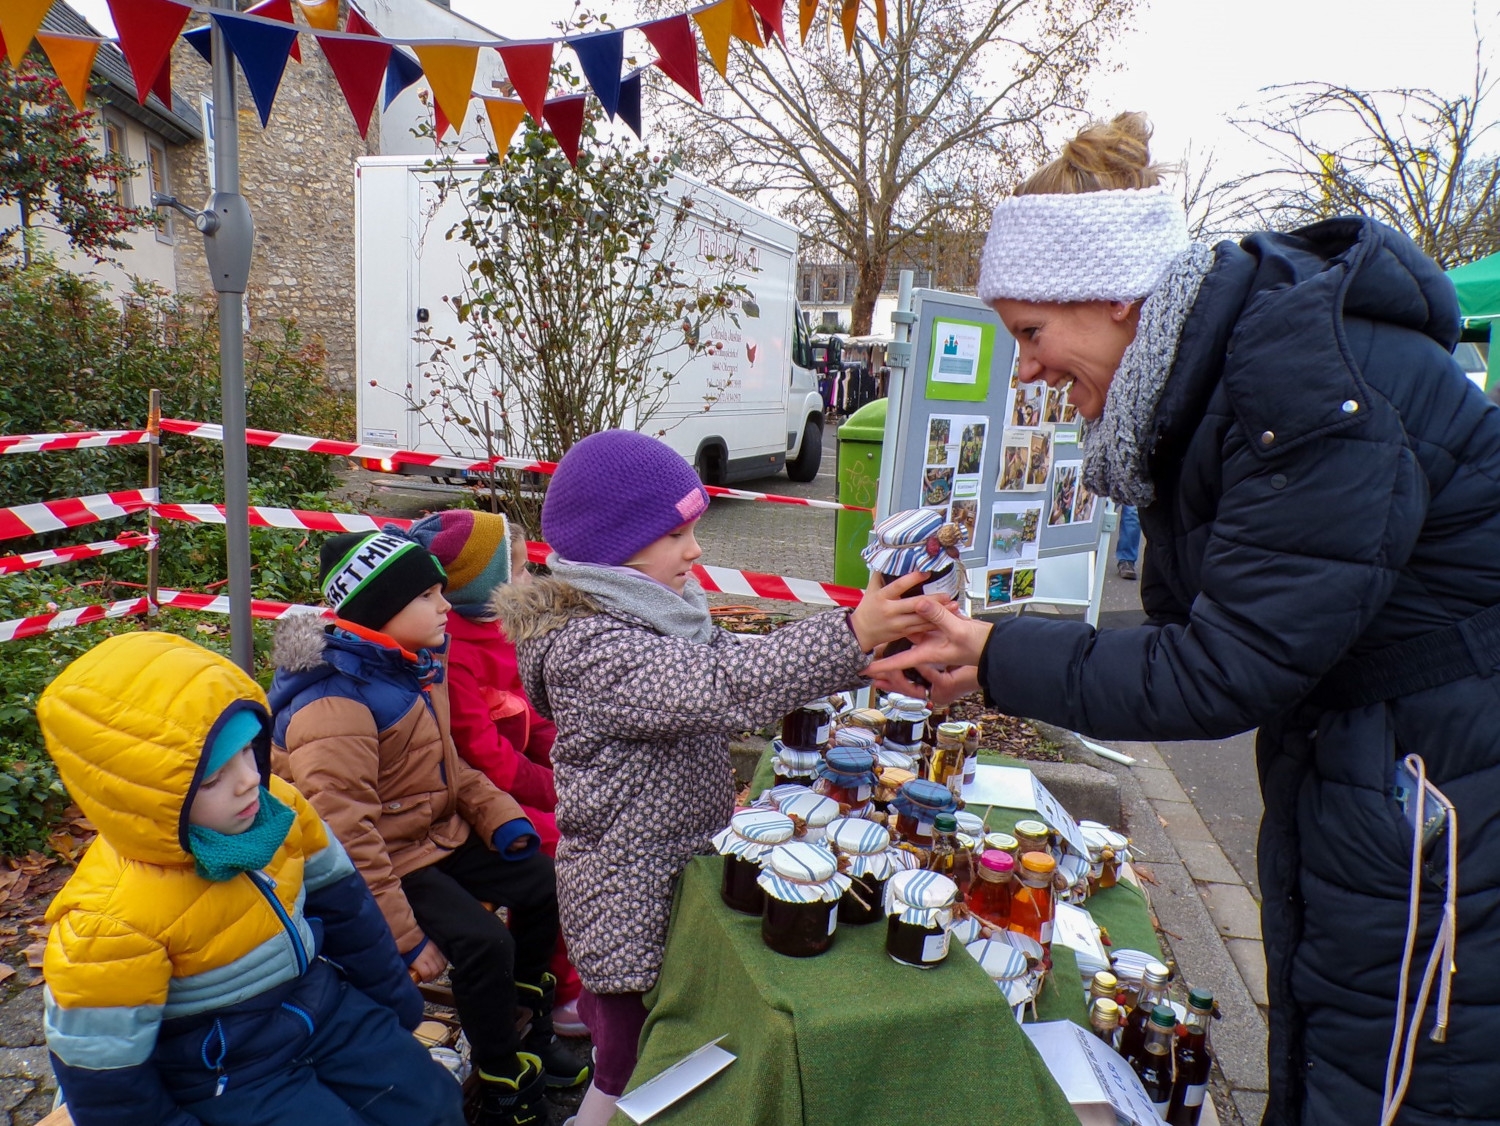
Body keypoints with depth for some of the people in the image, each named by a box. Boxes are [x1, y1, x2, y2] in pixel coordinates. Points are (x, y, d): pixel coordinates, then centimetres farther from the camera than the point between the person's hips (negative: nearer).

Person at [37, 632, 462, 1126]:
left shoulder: (276, 808, -14)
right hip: (225, 1076, -5)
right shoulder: (112, 922, -30)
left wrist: (392, 995, 13)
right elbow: (102, 1074, -17)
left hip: (324, 1007, 5)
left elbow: (342, 902, 3)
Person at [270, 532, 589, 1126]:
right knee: (483, 942, -21)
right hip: (389, 862, -9)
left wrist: (499, 815, 0)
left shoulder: (417, 665, 1)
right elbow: (346, 836, -29)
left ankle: (524, 1030, 27)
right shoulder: (335, 705, -28)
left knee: (542, 881, 7)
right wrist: (405, 937, -26)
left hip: (442, 835, 9)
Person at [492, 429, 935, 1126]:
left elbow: (740, 658, 5)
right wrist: (851, 637, -41)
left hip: (682, 871, 8)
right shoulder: (587, 647, -25)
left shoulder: (662, 612, 5)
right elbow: (722, 686, -36)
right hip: (631, 900, -8)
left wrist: (870, 647, -8)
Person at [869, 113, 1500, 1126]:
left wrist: (1005, 659, -17)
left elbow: (1226, 674, -26)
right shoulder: (1195, 392, 2)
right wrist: (987, 661, -6)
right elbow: (1185, 632, 3)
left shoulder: (1317, 382, -26)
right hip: (1333, 771, 8)